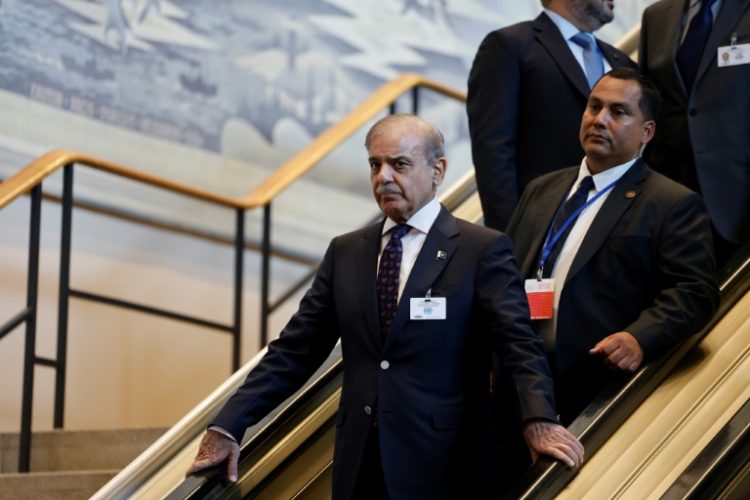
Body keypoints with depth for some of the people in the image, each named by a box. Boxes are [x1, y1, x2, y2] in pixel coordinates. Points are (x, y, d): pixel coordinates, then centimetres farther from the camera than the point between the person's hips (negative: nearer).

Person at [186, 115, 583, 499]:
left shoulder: (483, 249, -3)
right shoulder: (345, 252, 11)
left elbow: (518, 343, -14)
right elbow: (294, 351, 9)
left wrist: (539, 422, -33)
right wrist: (227, 428, -1)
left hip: (440, 464, -4)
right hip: (358, 463, 4)